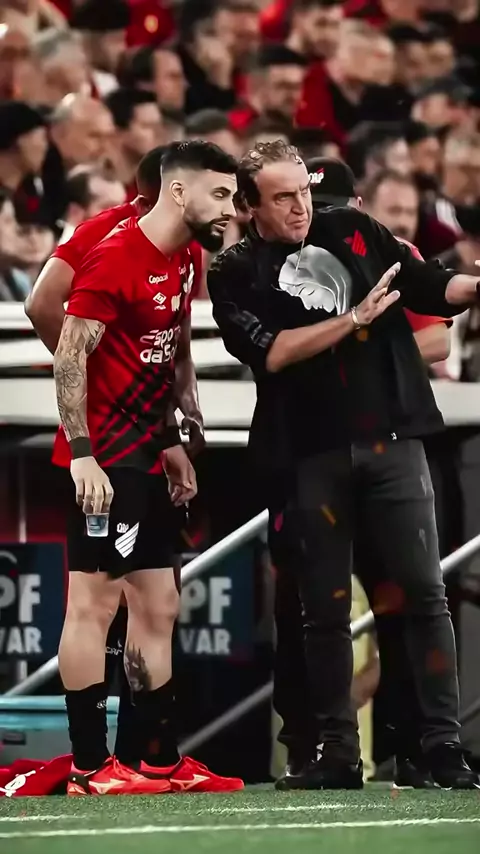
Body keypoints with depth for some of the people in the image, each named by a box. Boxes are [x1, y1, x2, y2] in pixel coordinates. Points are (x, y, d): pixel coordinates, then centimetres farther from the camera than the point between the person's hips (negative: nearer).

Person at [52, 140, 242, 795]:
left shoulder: (184, 261, 12)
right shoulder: (115, 256, -14)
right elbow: (69, 357, -16)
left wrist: (171, 441, 18)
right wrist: (82, 456, -21)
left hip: (144, 458, 10)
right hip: (102, 462, -9)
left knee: (158, 608, 10)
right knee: (94, 602, -7)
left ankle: (161, 760, 16)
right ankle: (90, 767, -6)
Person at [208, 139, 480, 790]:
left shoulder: (353, 232, 10)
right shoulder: (235, 275, 3)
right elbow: (272, 351, -10)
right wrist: (355, 318, -14)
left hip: (391, 439, 1)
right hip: (310, 455, -1)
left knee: (423, 591, -4)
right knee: (326, 609, 3)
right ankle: (336, 755, 10)